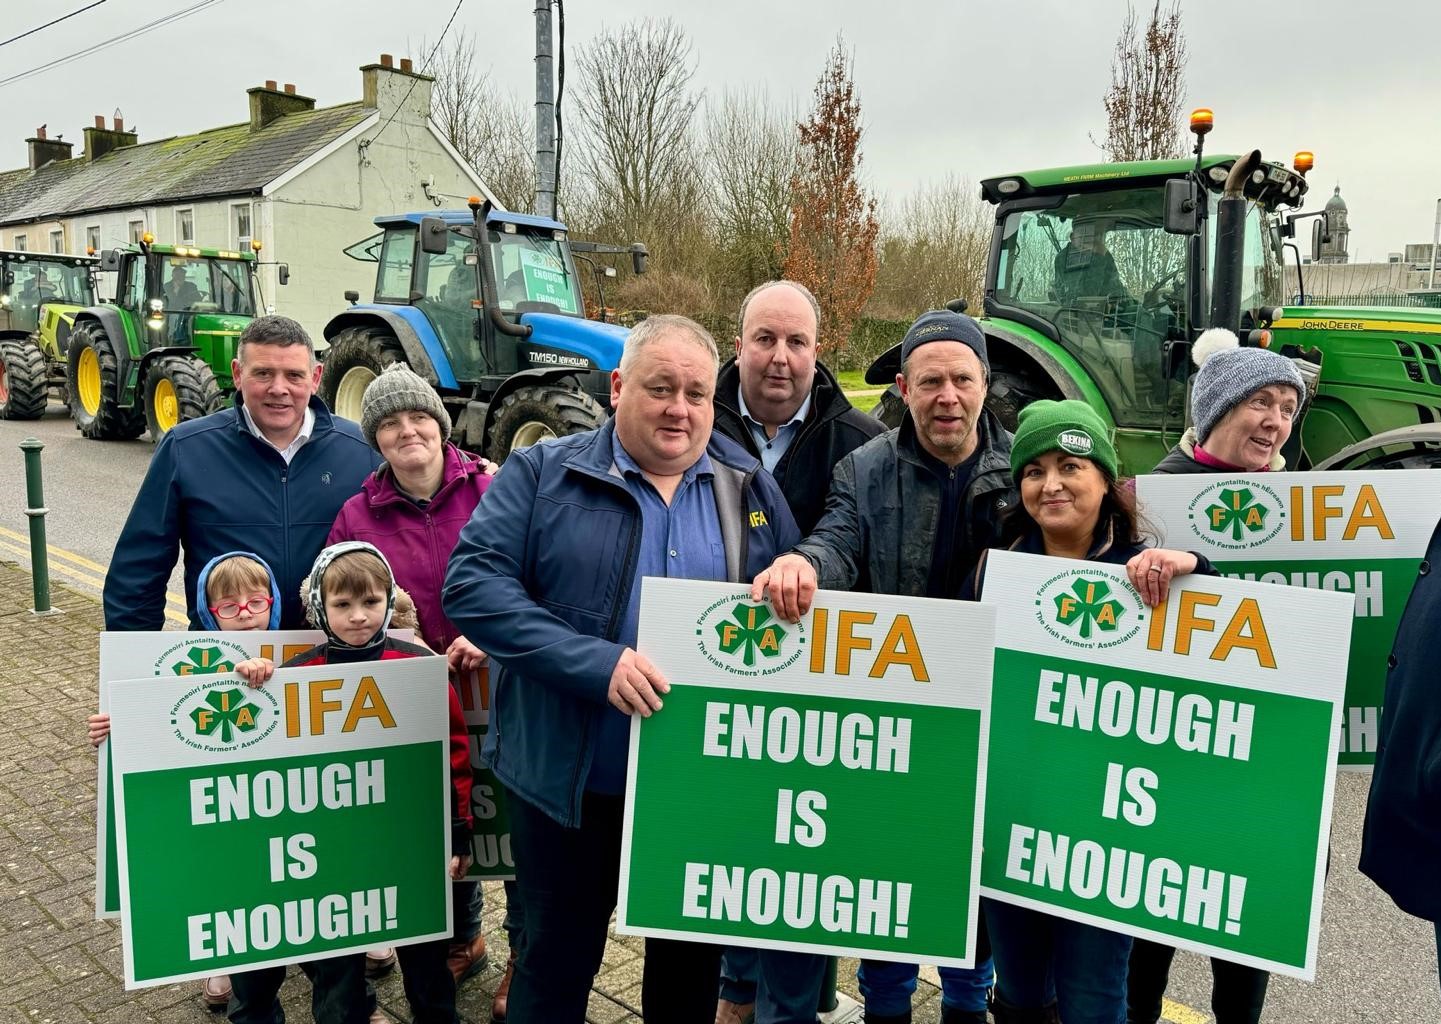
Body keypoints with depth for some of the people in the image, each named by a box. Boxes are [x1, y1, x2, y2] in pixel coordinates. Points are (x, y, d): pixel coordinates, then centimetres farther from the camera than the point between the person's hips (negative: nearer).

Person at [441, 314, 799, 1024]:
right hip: (571, 779, -2)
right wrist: (596, 663, -25)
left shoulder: (750, 486, 4)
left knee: (692, 962, 20)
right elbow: (472, 585, -15)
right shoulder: (542, 475, -5)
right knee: (557, 963, 16)